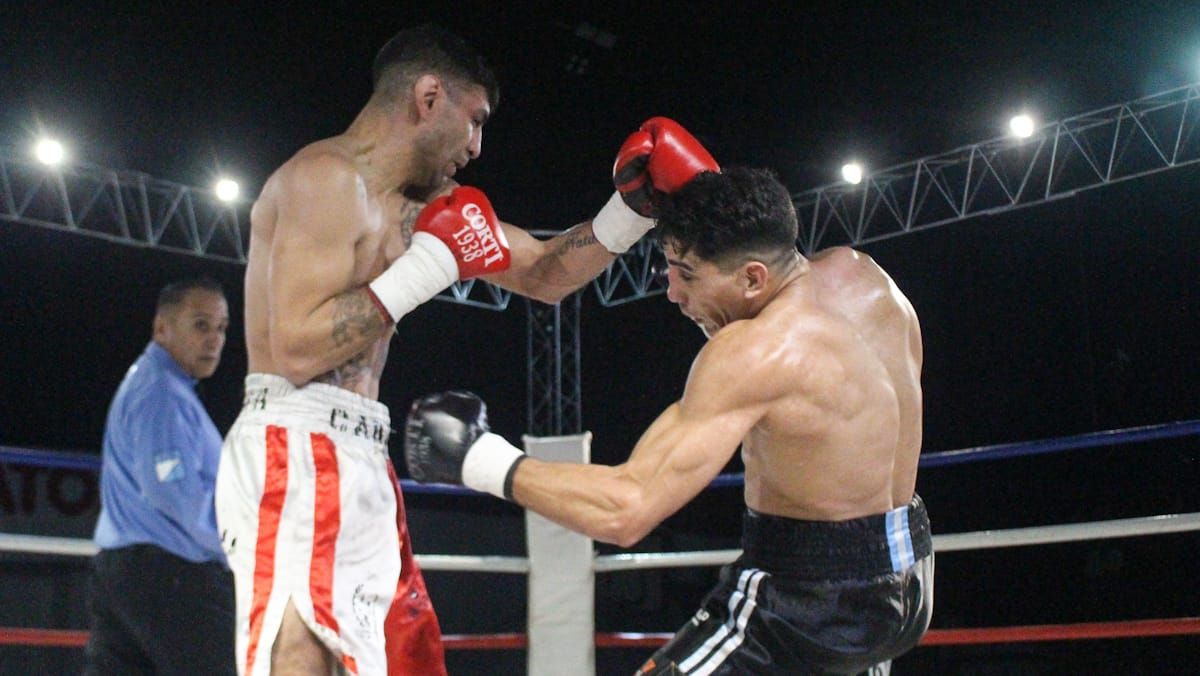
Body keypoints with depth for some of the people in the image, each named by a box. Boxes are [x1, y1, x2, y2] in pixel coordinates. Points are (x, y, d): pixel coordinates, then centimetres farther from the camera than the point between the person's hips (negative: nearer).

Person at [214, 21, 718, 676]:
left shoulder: (422, 203, 17)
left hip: (355, 467, 10)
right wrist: (427, 266, -16)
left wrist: (633, 210, 11)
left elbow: (542, 274, 24)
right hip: (297, 459, -10)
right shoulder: (327, 179, -11)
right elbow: (296, 348, -20)